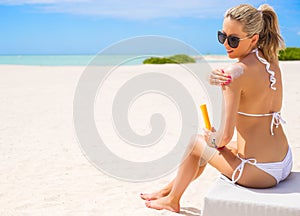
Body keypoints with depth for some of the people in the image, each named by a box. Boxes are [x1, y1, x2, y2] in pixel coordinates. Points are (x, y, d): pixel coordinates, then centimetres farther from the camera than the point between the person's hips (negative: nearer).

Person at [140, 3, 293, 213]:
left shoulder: (236, 72, -23)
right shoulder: (271, 62, 2)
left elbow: (226, 136, -21)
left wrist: (213, 140, 1)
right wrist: (216, 79, -11)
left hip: (259, 172, -8)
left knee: (195, 142, 15)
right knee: (209, 144, 28)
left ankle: (172, 200, 37)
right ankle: (168, 190, 48)